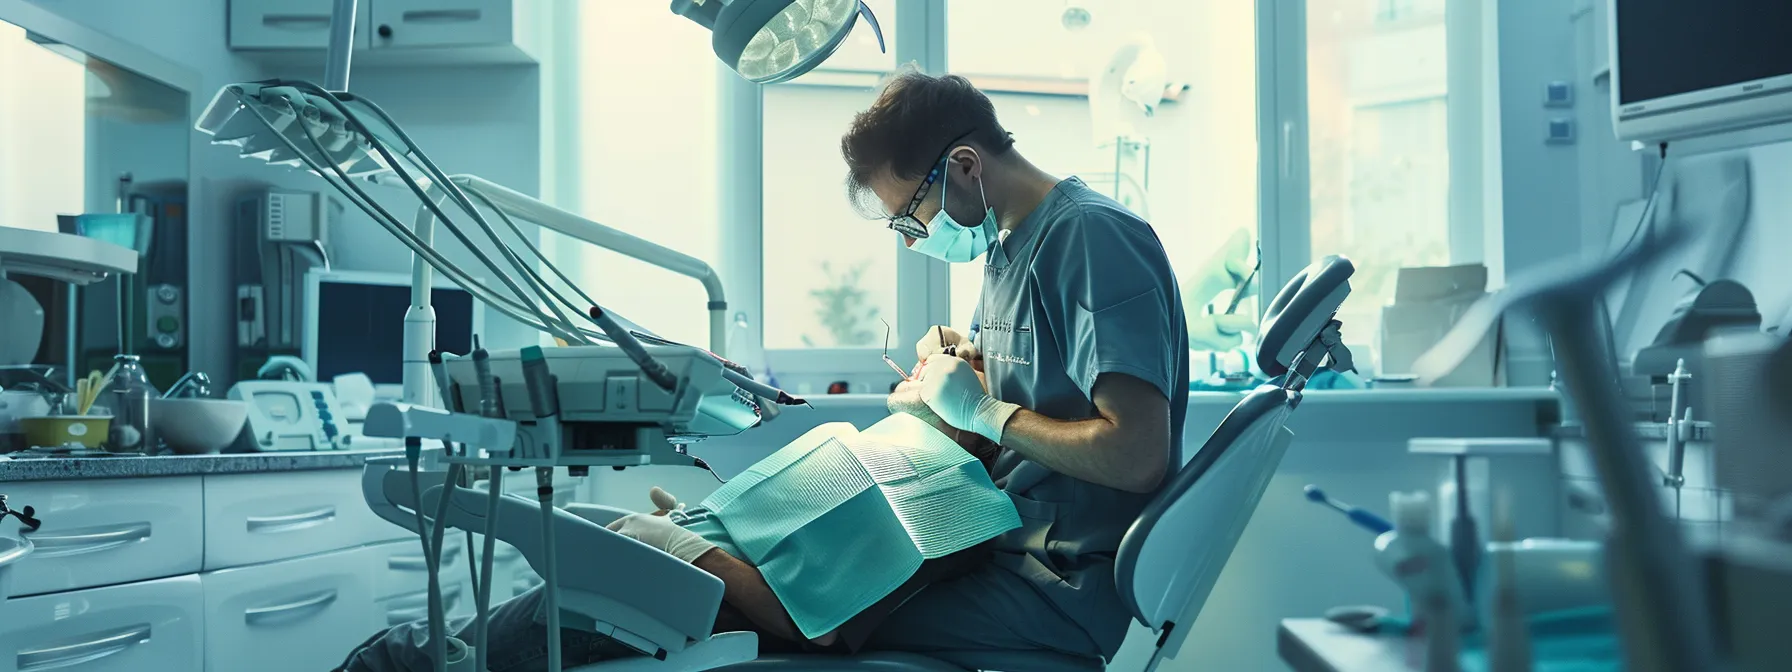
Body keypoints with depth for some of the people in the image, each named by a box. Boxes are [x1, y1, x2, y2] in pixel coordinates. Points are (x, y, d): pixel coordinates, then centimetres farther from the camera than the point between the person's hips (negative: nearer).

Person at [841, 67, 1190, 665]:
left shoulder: (1091, 236, -18)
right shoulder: (1007, 244, 12)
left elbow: (1139, 457, -26)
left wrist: (983, 410, -16)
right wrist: (953, 349, 6)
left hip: (1065, 587, -9)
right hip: (1006, 537, 9)